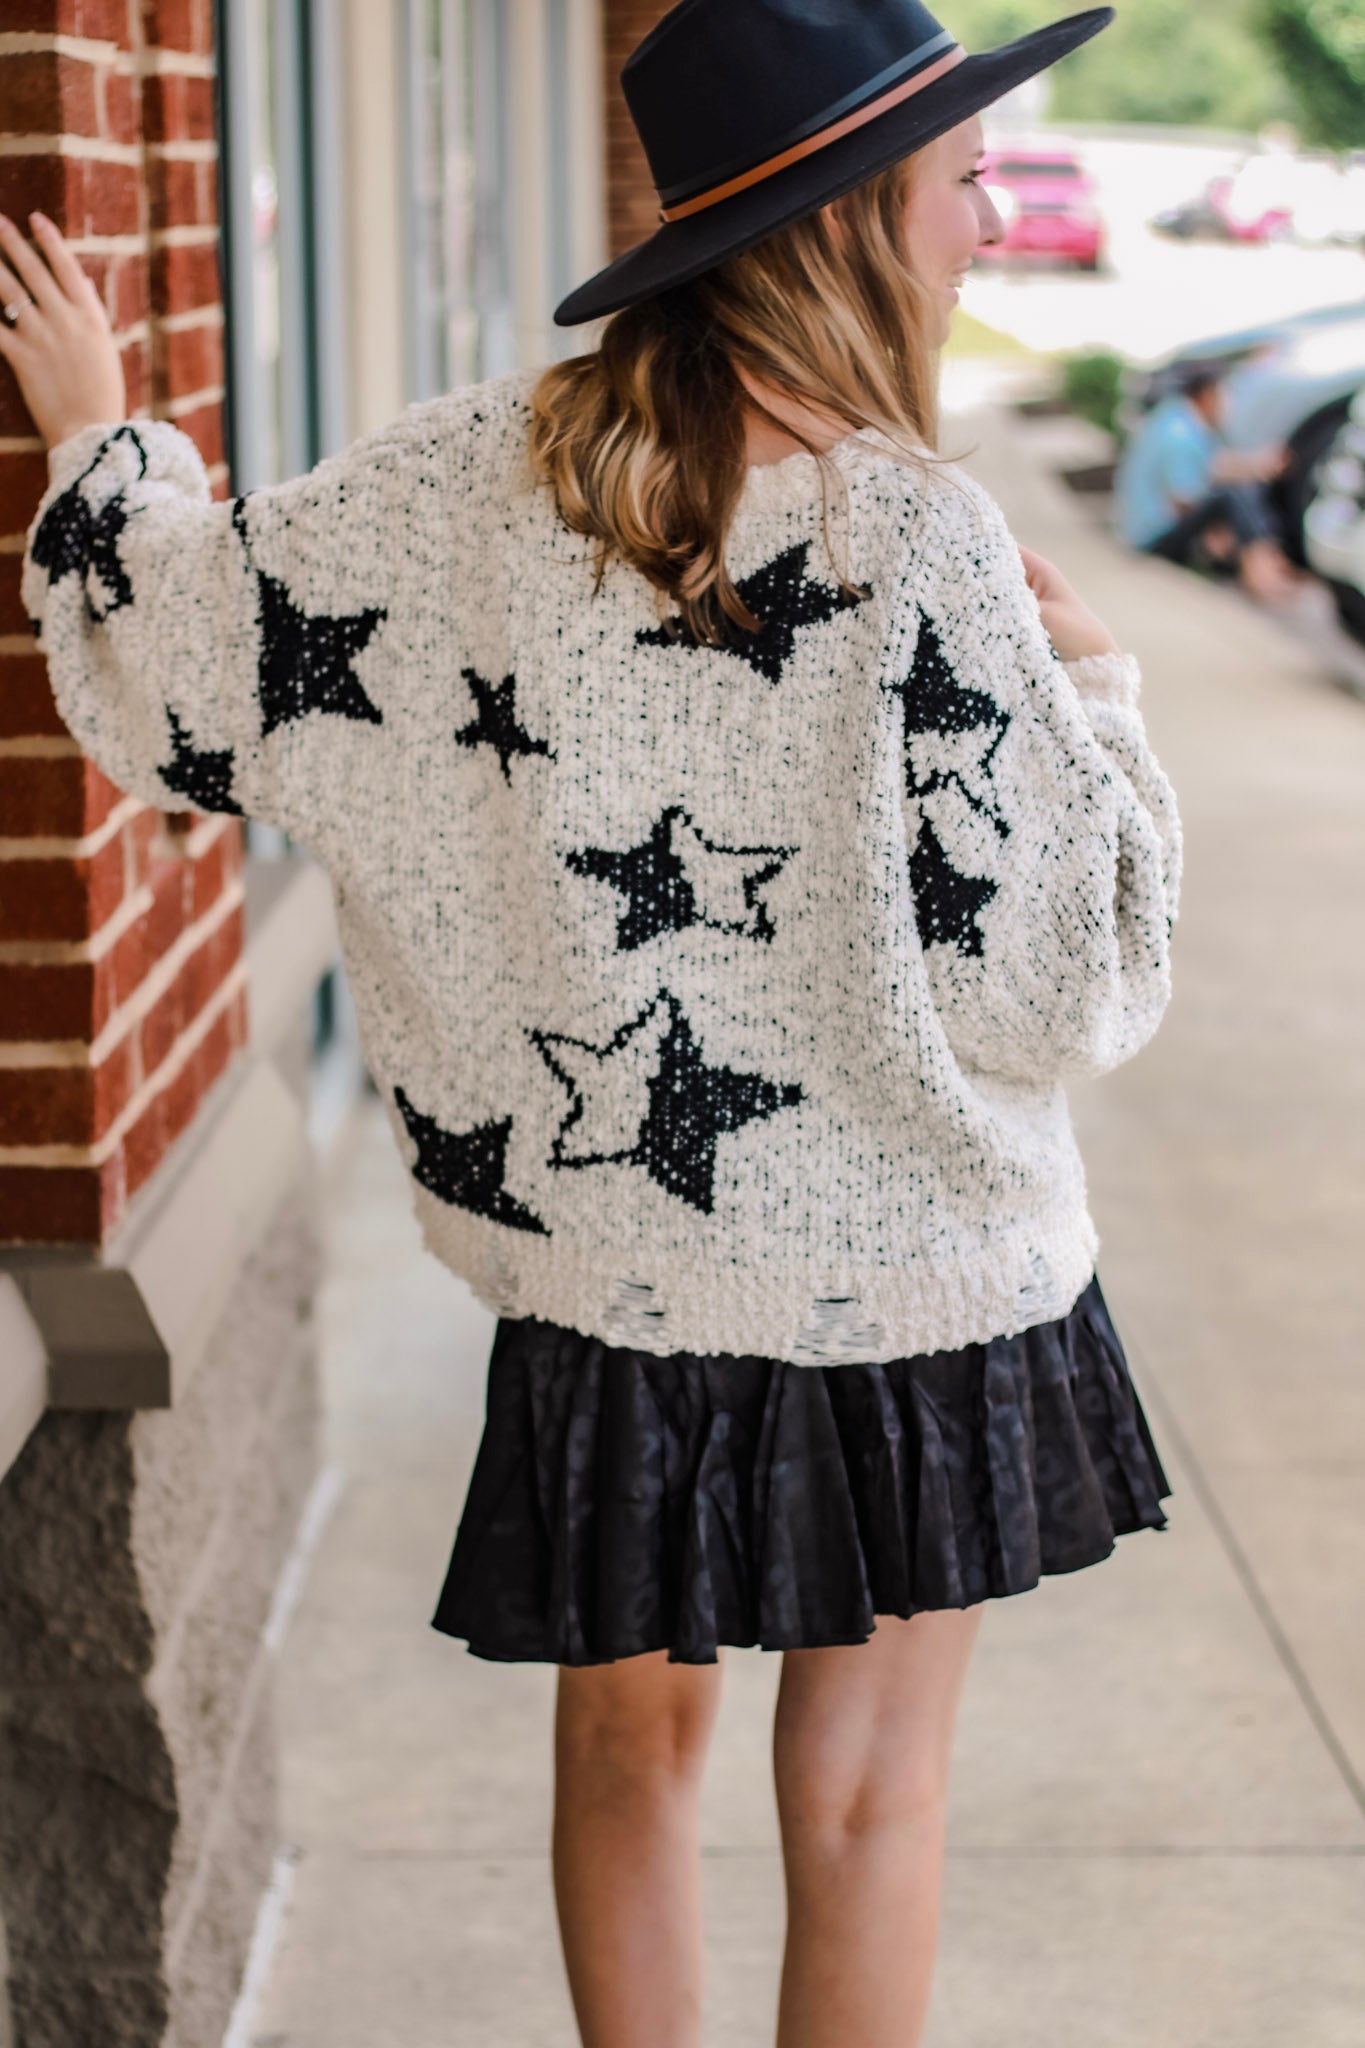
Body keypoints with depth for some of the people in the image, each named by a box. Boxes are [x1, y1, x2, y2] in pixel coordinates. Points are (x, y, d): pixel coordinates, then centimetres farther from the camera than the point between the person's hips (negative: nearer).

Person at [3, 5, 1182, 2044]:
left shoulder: (485, 476, -7)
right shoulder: (913, 540, -19)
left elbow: (186, 657, 3)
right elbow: (1067, 974, -17)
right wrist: (1093, 686, -1)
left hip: (601, 1259, 4)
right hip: (898, 1276, -4)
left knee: (628, 1748, 21)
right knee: (861, 1801, 11)